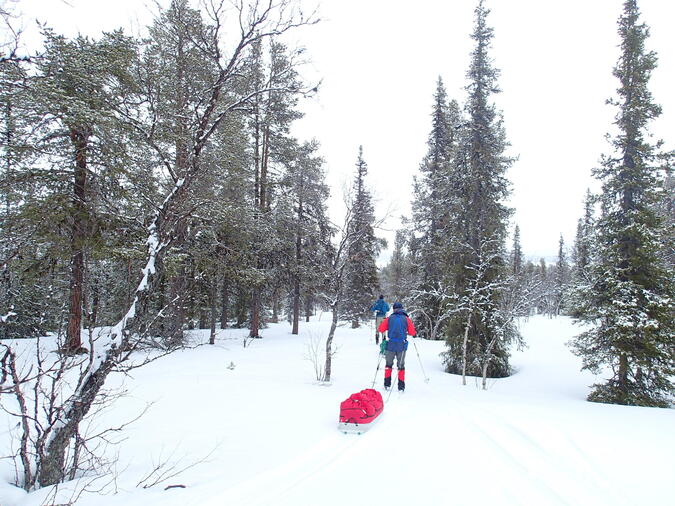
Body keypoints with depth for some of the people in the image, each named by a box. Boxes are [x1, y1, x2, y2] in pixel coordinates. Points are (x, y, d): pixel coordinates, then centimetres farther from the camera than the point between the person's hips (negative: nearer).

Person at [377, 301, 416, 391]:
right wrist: (415, 334, 21)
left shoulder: (389, 318, 0)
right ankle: (401, 386, 9)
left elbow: (380, 329, 1)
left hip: (390, 345, 0)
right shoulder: (406, 319, -1)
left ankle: (387, 384, 17)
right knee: (401, 366, 11)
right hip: (402, 346, 0)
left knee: (388, 365, 17)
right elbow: (412, 332, -2)